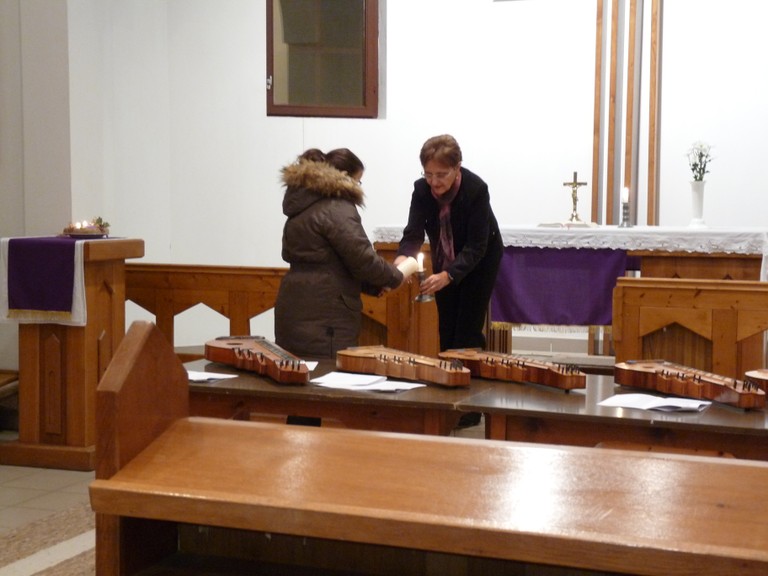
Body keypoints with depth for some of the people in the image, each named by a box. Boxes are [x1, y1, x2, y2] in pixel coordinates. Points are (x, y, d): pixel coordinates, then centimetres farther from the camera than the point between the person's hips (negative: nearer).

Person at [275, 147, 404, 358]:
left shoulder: (302, 208, 18)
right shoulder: (337, 209, -11)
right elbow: (363, 260, -15)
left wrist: (373, 285, 16)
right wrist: (396, 276, 4)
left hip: (296, 312, 9)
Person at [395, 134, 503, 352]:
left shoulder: (476, 189, -32)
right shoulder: (421, 189, -20)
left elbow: (476, 246, -33)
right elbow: (413, 233, -22)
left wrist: (447, 276, -47)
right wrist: (402, 258, -45)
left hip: (479, 258, -4)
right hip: (444, 258, 4)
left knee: (468, 330, -9)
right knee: (446, 329, 6)